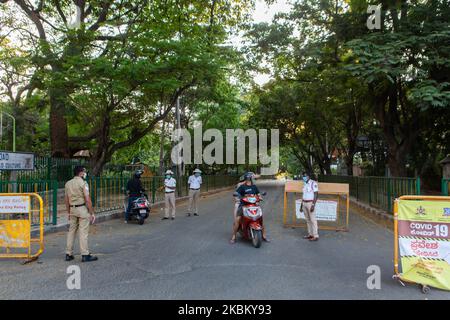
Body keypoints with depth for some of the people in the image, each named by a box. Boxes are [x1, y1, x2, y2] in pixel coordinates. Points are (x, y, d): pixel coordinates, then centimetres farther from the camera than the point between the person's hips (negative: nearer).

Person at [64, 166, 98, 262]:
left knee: (71, 231, 14)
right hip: (82, 209, -6)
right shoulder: (83, 183, -10)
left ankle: (68, 254, 19)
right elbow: (87, 199, -15)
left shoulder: (68, 184, 10)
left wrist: (69, 212, 21)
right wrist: (92, 213, -11)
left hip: (72, 209, 7)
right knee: (83, 232, -3)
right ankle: (85, 255, 1)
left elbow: (66, 200, 13)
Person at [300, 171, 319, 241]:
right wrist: (301, 205, 16)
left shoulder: (313, 183, -12)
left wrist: (313, 205, -22)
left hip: (310, 203, -8)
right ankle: (310, 234, 16)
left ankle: (316, 236, -3)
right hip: (304, 203, 8)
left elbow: (316, 195, -16)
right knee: (308, 220, 10)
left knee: (313, 220, -6)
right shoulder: (305, 184, 12)